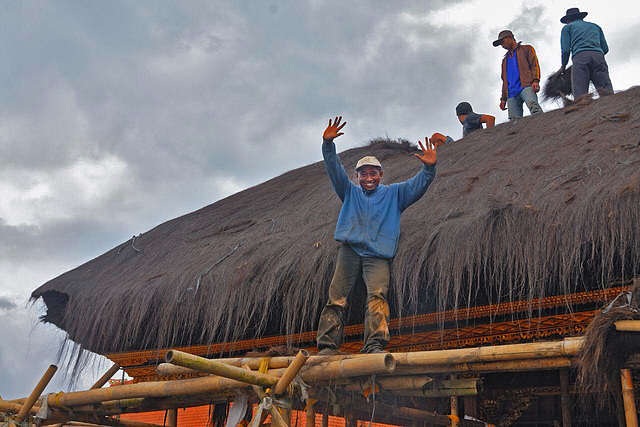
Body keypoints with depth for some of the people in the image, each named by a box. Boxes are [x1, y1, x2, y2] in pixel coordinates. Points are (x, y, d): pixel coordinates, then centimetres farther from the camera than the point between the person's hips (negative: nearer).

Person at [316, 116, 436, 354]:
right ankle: (327, 346, -14)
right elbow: (335, 170, 12)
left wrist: (429, 168, -12)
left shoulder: (393, 194, 21)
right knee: (336, 297, -11)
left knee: (377, 295, -22)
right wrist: (328, 144, -3)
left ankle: (375, 346, -35)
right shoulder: (350, 192, 23)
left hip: (378, 256, -2)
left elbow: (418, 185, 8)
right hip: (349, 251, 2)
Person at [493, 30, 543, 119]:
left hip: (526, 86, -5)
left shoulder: (526, 49, 20)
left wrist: (535, 80, -12)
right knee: (514, 120, -14)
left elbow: (534, 64, 6)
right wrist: (503, 98, 20)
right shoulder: (505, 59, 35)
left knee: (533, 105, -33)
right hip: (511, 93, 5)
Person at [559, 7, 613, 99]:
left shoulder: (567, 27, 24)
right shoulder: (595, 26, 35)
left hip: (580, 57, -3)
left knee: (581, 97, -17)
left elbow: (566, 49, 10)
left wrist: (563, 66, 25)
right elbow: (605, 48, 27)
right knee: (607, 94, -14)